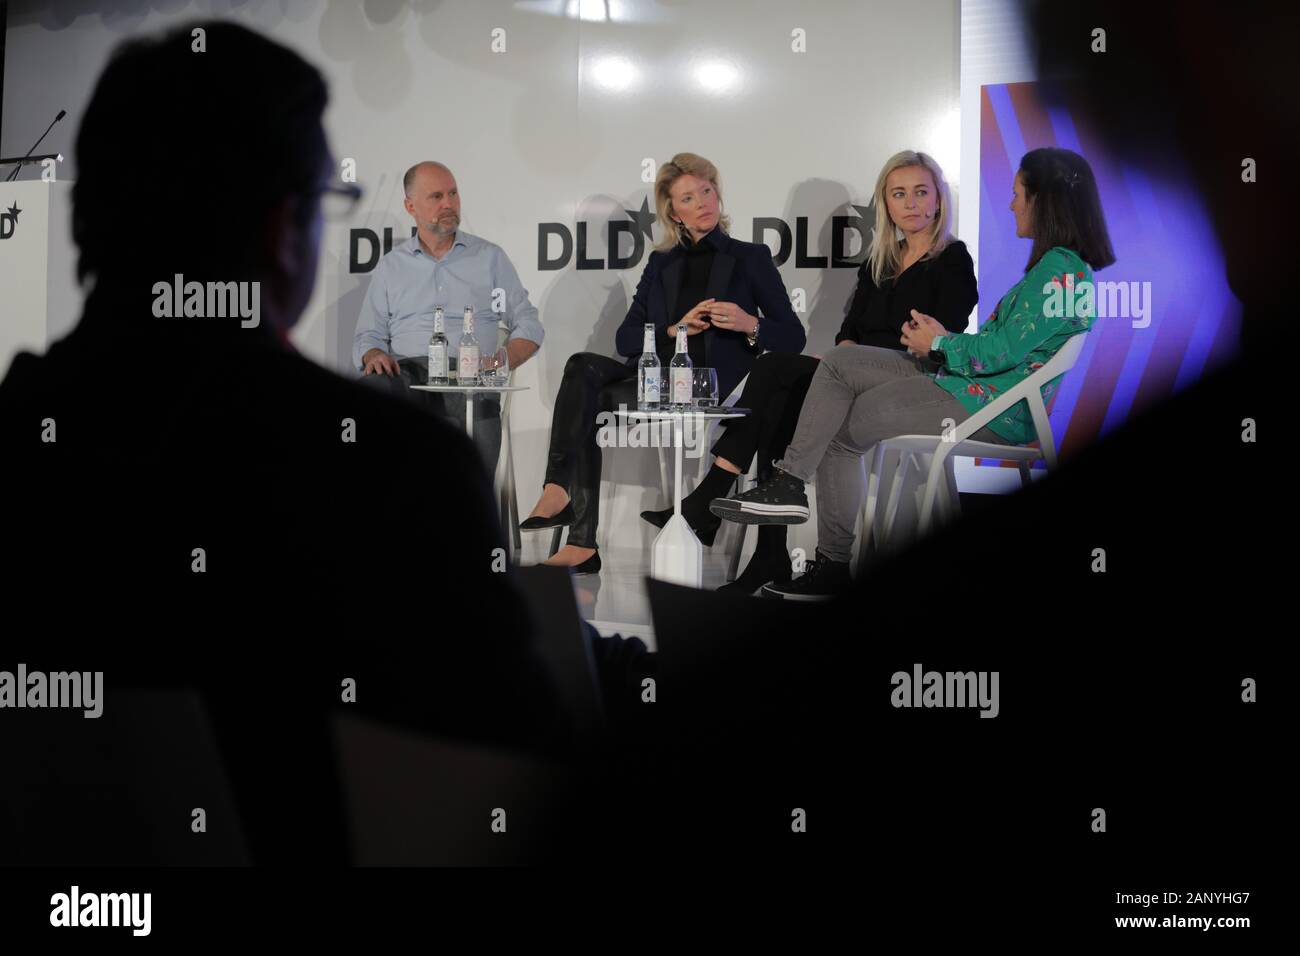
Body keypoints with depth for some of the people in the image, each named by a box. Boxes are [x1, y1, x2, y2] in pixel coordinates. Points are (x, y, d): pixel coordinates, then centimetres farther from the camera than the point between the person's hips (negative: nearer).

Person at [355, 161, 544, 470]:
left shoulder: (490, 257, 18)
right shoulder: (391, 265, 22)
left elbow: (528, 325, 15)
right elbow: (368, 336, 20)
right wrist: (374, 355, -6)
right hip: (406, 372, 1)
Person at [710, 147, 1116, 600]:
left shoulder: (1059, 271, -18)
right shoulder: (1063, 264, 15)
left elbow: (1000, 352, -21)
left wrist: (939, 344, -5)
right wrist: (945, 337, 3)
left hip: (993, 410, -10)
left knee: (839, 430, 0)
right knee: (839, 362, 3)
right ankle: (789, 482, -4)